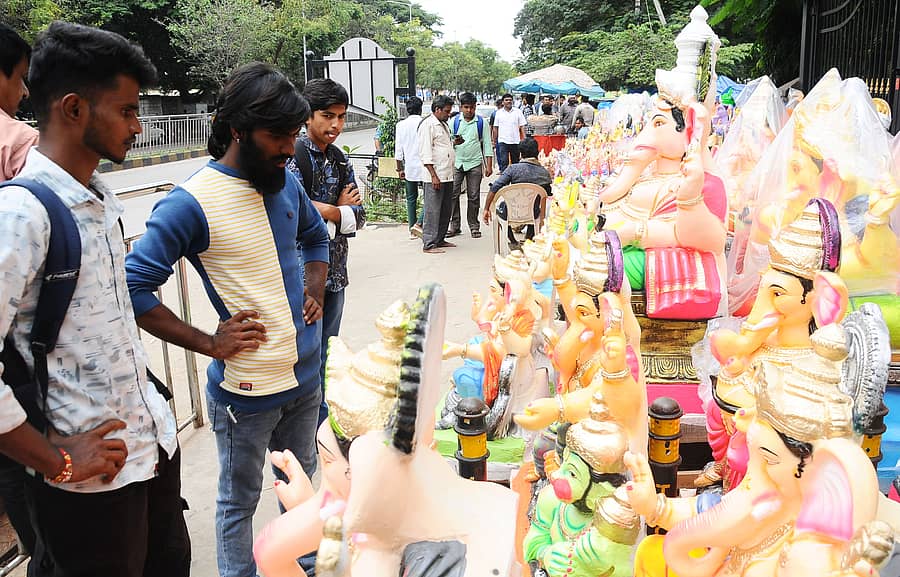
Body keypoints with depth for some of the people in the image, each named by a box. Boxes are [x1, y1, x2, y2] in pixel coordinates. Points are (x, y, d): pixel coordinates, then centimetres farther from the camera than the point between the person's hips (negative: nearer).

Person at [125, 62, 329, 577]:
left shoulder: (287, 183, 3)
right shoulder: (191, 203, -18)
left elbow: (316, 237, 22)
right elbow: (134, 287, -19)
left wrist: (315, 293, 7)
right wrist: (209, 343, -19)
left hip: (306, 375, 7)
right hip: (245, 389, -6)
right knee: (240, 502, 13)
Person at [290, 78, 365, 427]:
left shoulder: (339, 160, 12)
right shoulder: (294, 156, -11)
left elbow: (358, 217, 5)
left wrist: (324, 210, -12)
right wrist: (339, 209, -10)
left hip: (334, 275, 8)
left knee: (326, 360, 18)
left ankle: (324, 433, 33)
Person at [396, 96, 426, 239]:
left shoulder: (401, 125, 3)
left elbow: (399, 149, 4)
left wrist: (401, 168, 12)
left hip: (409, 167, 4)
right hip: (424, 166, -4)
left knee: (411, 198, 12)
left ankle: (412, 230, 13)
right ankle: (418, 224, -17)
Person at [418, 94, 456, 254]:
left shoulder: (443, 124, 19)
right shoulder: (428, 125, -10)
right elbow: (425, 153, -17)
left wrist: (453, 142, 12)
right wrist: (434, 175, -21)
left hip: (447, 175, 10)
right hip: (435, 176, -10)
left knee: (446, 210, 14)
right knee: (433, 210, -7)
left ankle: (440, 240, 24)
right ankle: (429, 244, -3)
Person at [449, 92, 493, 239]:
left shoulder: (481, 122, 3)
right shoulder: (454, 121, 5)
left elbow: (487, 144, 4)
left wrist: (489, 165, 0)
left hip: (475, 163, -1)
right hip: (456, 163, 1)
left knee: (474, 196, 3)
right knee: (453, 195, -2)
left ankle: (474, 226, 14)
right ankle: (454, 225, 8)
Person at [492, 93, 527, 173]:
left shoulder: (518, 112, 3)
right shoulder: (499, 113, 5)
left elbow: (522, 127, 3)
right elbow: (495, 127, 10)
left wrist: (523, 139, -6)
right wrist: (494, 140, 7)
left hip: (515, 141, 1)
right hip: (503, 141, -1)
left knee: (515, 162, 11)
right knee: (504, 162, -9)